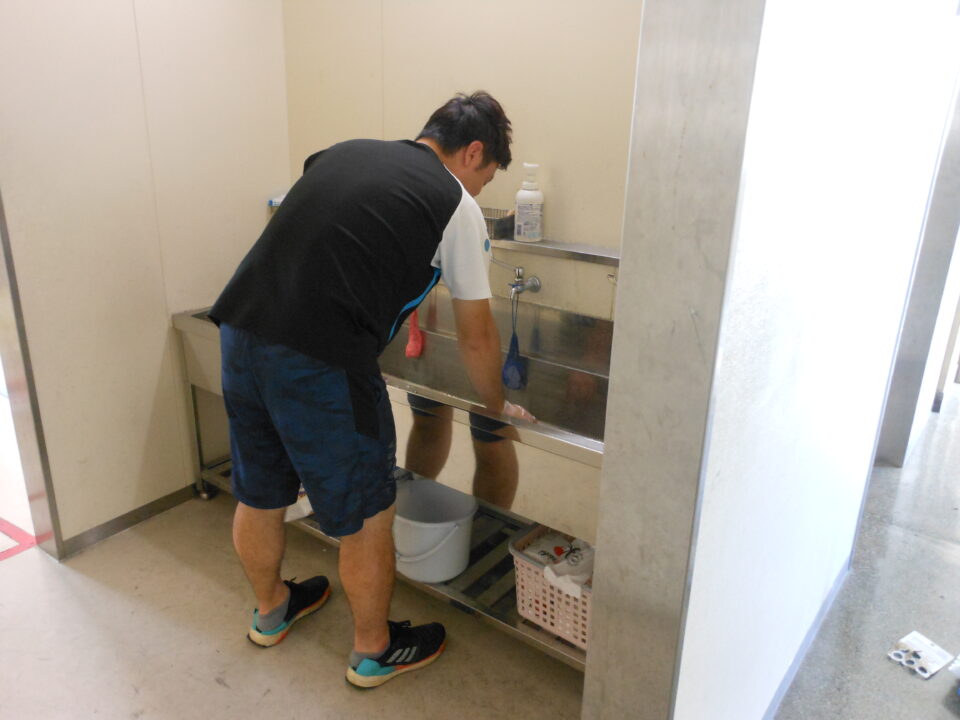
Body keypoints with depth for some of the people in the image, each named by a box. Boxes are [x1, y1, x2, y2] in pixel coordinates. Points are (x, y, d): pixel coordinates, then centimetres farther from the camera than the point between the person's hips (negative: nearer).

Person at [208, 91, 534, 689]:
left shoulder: (344, 152, 18)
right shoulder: (457, 207, 1)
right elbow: (477, 337, 5)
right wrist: (497, 406, 22)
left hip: (240, 327, 8)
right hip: (318, 364, -7)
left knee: (259, 495, 25)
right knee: (366, 518, 13)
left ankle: (271, 610, 50)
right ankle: (374, 651, 35)